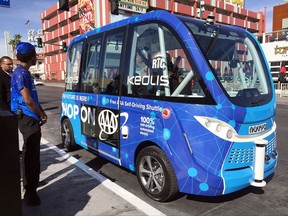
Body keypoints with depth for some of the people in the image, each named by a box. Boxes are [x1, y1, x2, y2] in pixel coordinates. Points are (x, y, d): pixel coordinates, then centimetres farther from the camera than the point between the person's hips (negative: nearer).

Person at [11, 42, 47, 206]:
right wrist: (41, 115, -8)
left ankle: (33, 181, 37)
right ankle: (30, 192, 6)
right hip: (28, 119, -10)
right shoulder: (20, 73, -16)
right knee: (31, 154, -4)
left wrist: (42, 113, 9)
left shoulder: (26, 72, 15)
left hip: (32, 119, 10)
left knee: (33, 152, 20)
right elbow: (28, 100, -21)